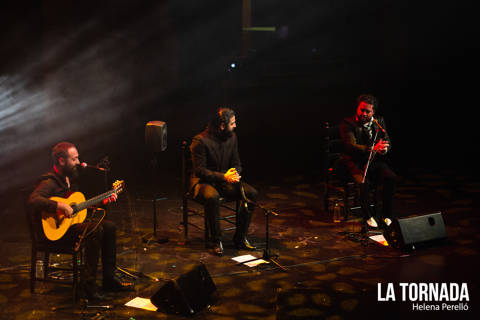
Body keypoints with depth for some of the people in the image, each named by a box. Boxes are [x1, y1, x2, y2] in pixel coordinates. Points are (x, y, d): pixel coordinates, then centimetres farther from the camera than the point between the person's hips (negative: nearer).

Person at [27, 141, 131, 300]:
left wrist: (103, 201, 14)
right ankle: (89, 286, -26)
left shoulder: (69, 178, 12)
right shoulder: (49, 182, -19)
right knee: (95, 229, -28)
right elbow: (33, 201, -37)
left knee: (109, 227, 3)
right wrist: (61, 206, -38)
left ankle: (109, 279, 7)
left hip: (71, 223, 10)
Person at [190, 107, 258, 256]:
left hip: (225, 180, 6)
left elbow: (237, 164, 10)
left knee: (251, 193, -17)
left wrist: (235, 173, -15)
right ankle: (215, 240, -20)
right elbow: (199, 170, -17)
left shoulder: (232, 137, 3)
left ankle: (240, 238, -7)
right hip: (203, 182, -6)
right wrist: (223, 176, -28)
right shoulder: (201, 140, -17)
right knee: (212, 197, -40)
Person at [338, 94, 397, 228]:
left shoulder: (379, 121, 7)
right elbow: (351, 146, -23)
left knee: (391, 177, -22)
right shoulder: (347, 123, -9)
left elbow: (387, 143, 5)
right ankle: (368, 216, -11)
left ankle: (386, 215, -7)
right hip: (354, 162, -4)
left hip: (374, 161, 4)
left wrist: (384, 149, -23)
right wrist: (373, 148, -39)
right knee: (363, 182, -32)